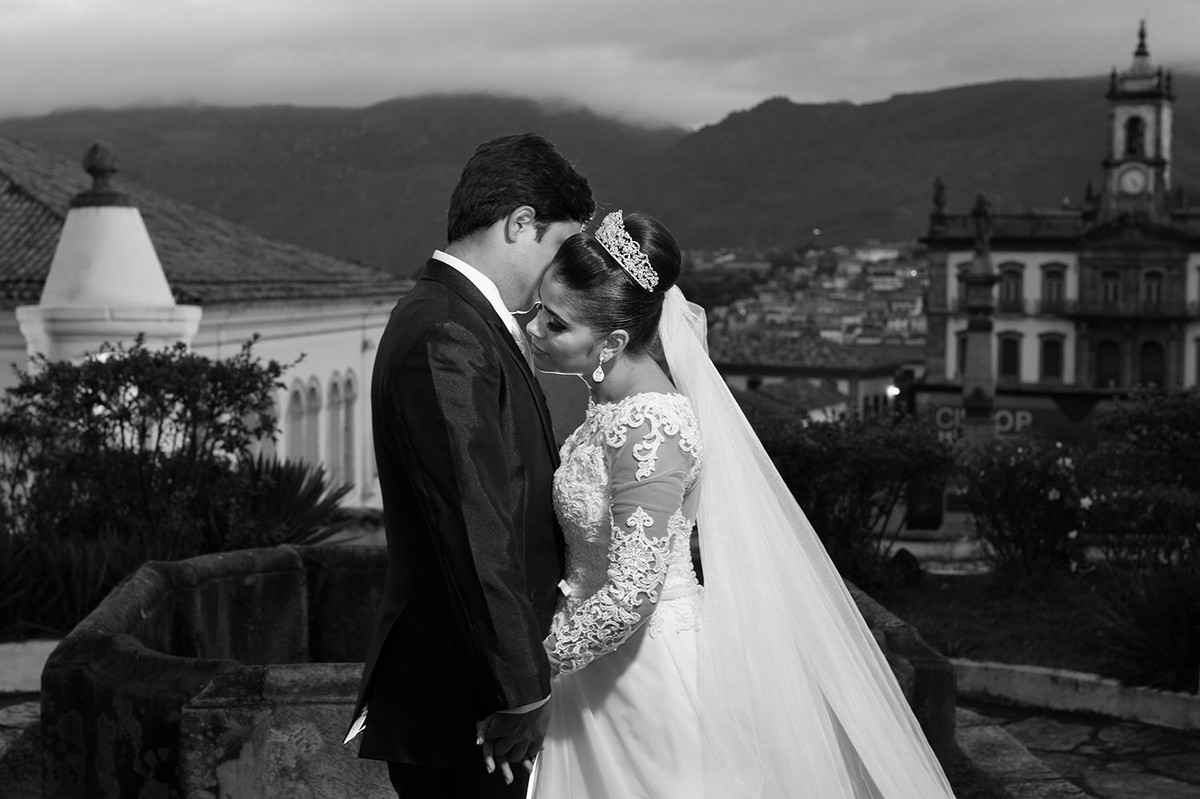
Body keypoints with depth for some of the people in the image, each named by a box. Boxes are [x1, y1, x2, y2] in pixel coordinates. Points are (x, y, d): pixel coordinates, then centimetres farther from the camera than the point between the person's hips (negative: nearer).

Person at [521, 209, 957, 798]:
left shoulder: (648, 428, -28)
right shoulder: (614, 392, -2)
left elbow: (628, 597, -27)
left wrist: (533, 663, -16)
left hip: (651, 660, -9)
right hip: (607, 657, 9)